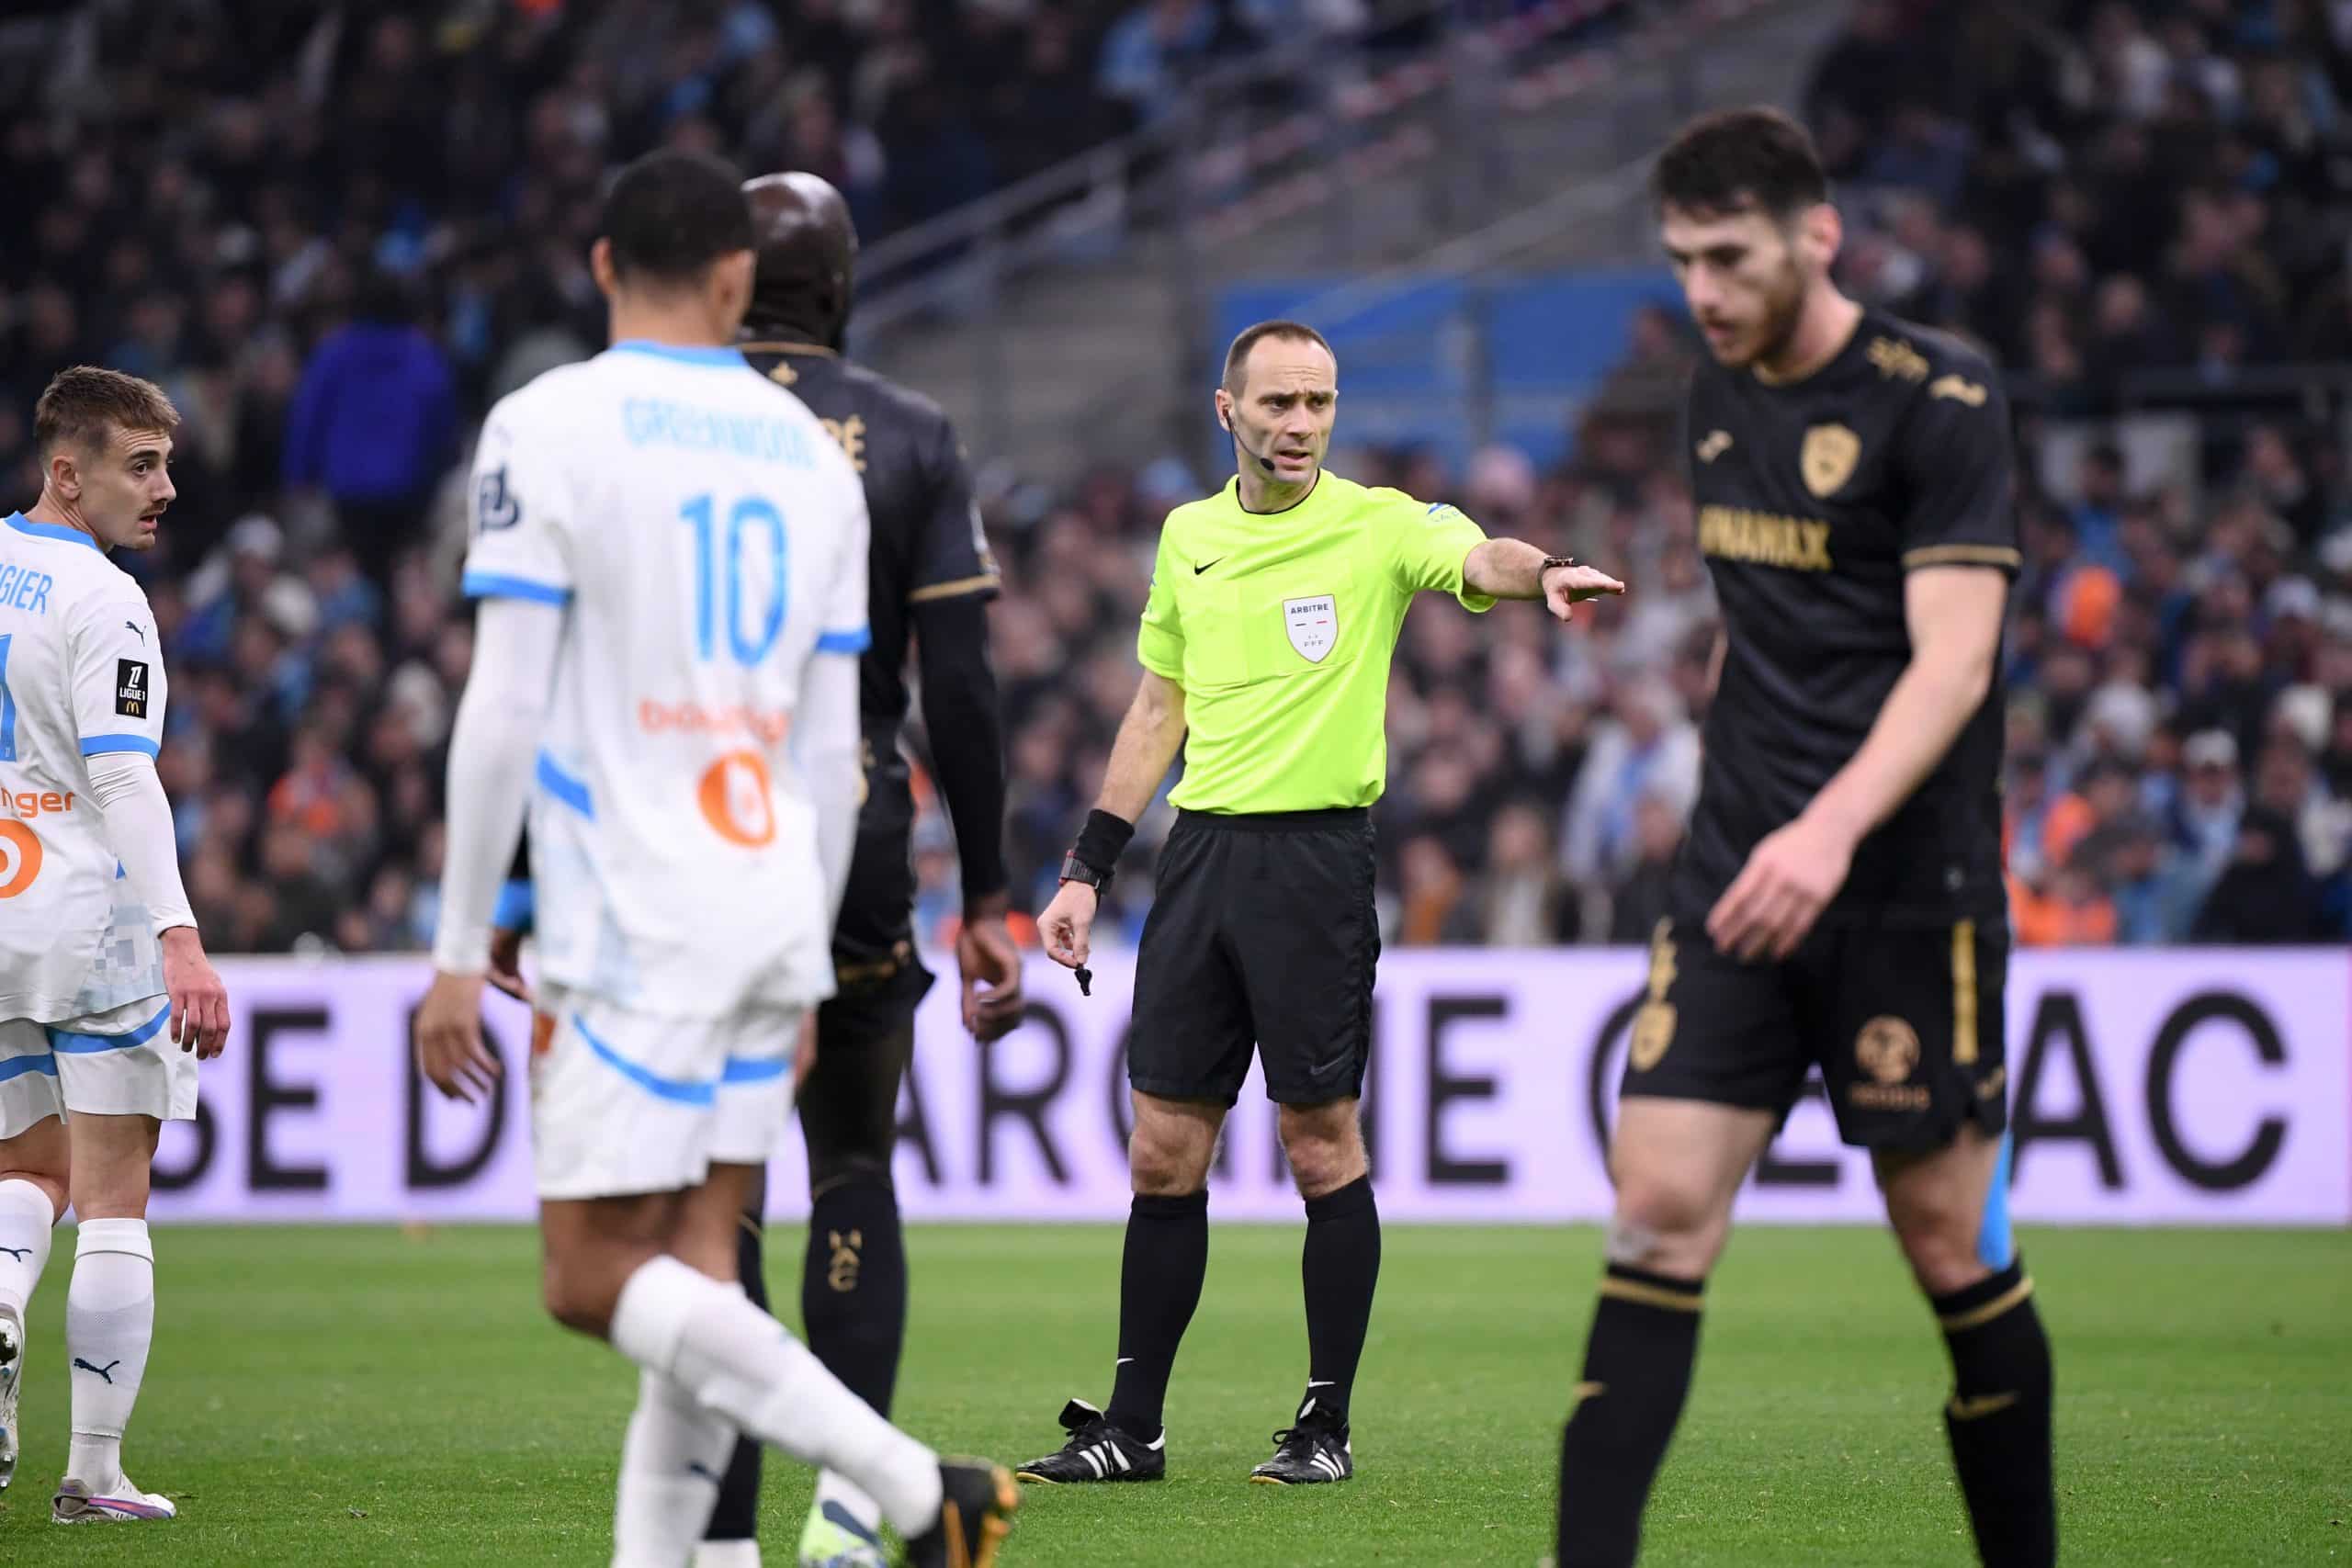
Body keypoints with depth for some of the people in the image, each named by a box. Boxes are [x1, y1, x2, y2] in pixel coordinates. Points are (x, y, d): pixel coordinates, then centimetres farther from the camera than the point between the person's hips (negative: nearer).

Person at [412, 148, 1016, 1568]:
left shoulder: (548, 427, -5)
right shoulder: (811, 452, 12)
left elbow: (504, 714, -10)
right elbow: (836, 751, 13)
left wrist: (460, 952, -5)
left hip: (635, 923, -6)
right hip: (773, 912, 6)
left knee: (597, 1277, -6)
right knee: (693, 1270, 8)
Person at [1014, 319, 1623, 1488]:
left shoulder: (1377, 524, -3)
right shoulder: (1188, 535, 12)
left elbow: (1476, 559, -24)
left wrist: (1542, 573, -48)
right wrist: (1087, 870, 15)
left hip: (1316, 854, -5)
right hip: (1201, 852, 5)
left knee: (1322, 1148, -1)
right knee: (1164, 1151, 5)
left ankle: (1327, 1426, 7)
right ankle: (1131, 1427, 12)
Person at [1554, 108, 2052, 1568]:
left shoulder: (1941, 398, -11)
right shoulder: (1719, 394, 11)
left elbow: (1953, 659, -19)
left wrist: (1833, 830, -32)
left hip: (1906, 883, -6)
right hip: (1740, 872, 6)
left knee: (1949, 1238, 1)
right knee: (1660, 1209, -6)